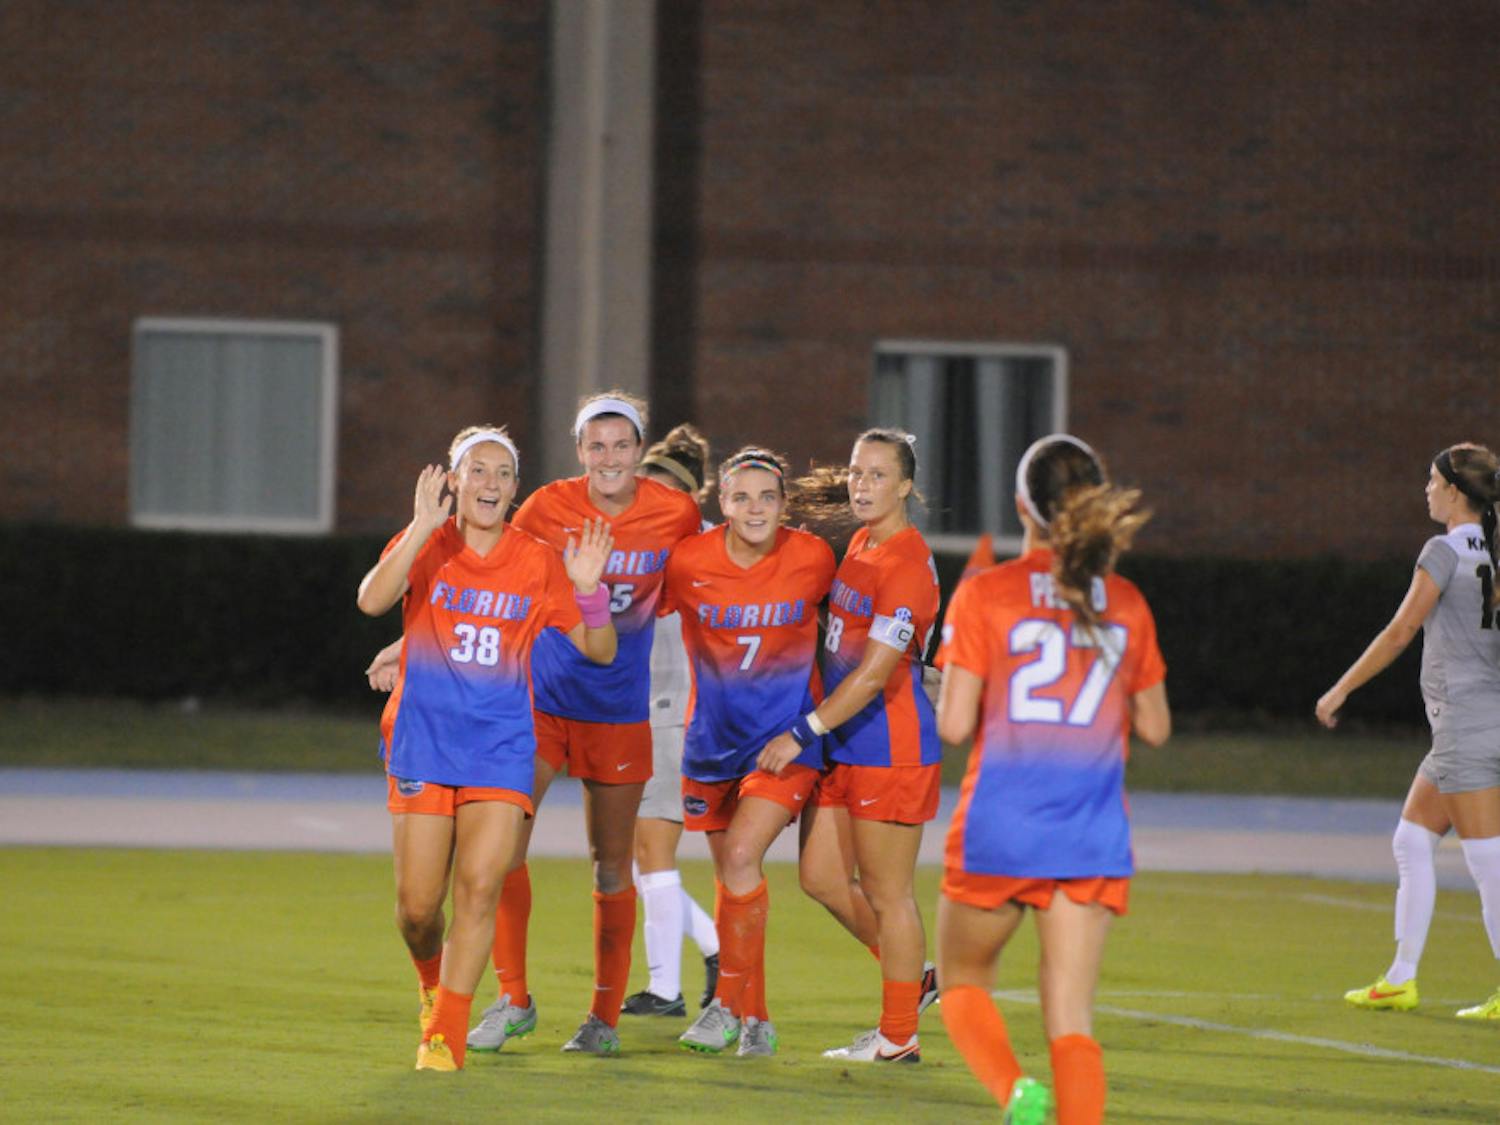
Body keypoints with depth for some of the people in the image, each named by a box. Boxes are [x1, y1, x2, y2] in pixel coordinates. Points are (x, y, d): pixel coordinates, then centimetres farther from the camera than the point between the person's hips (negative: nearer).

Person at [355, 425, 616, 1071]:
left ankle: (445, 1036, -8)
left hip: (500, 748, 0)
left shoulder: (538, 563, 3)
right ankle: (432, 979, 32)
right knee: (417, 907, -1)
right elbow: (373, 600, -20)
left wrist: (587, 588, -10)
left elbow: (599, 651, 7)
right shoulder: (427, 546, 0)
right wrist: (424, 526, -26)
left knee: (479, 887, -15)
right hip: (422, 744, 0)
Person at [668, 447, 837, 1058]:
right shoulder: (689, 561, -11)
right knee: (729, 876, 8)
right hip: (713, 734, 2)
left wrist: (801, 731, 2)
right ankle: (755, 1019, 21)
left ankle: (728, 1003, -5)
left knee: (741, 857, -18)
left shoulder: (813, 558, -11)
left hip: (787, 737, -2)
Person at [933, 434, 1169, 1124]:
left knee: (963, 980, 17)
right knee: (1071, 1020, 2)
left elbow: (954, 725, -10)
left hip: (999, 827, -2)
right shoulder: (1126, 605, 4)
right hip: (1094, 834, 2)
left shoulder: (985, 595, -6)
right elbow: (1155, 727, 12)